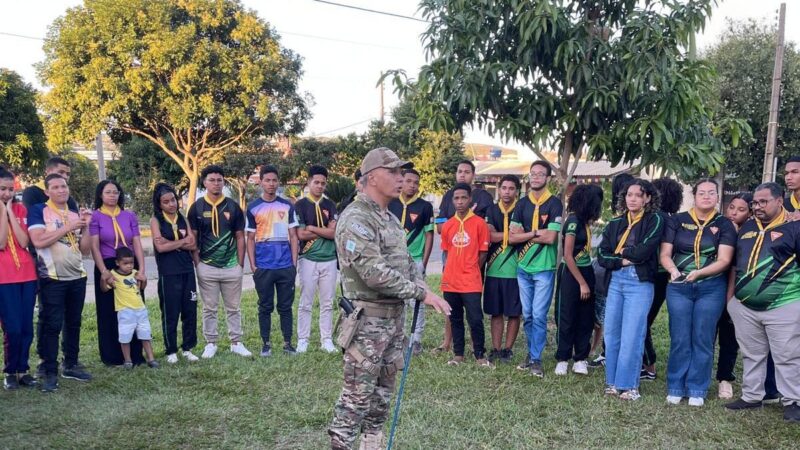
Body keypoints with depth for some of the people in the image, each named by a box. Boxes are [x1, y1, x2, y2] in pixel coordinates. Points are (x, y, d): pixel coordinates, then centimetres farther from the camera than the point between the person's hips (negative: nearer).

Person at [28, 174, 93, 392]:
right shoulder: (38, 211, -3)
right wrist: (69, 227, -16)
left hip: (77, 277, 5)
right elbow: (38, 241, -19)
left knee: (73, 323, 12)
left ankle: (71, 365, 22)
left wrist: (85, 227, -4)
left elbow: (85, 250, 10)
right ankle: (50, 372, 1)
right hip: (52, 279, -5)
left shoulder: (75, 214, 12)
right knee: (51, 325, -4)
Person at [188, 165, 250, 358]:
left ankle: (236, 343, 17)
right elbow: (192, 238, 2)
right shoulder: (197, 208, 0)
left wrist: (240, 264, 0)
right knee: (209, 308, 8)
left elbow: (240, 237, 5)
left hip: (231, 266, 1)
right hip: (206, 267, -1)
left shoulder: (233, 207, 3)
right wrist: (197, 263, -5)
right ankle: (211, 343, 18)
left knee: (234, 308, 8)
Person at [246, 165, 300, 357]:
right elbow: (250, 239, 6)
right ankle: (265, 344, 16)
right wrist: (253, 265, -2)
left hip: (286, 266, 1)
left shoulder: (287, 206, 7)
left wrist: (294, 263, 1)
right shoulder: (253, 208, 5)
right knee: (265, 307, 7)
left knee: (285, 306, 7)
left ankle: (288, 343, 15)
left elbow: (293, 236, 7)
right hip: (263, 267, -1)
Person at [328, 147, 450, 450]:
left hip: (394, 316, 9)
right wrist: (421, 293, -20)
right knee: (357, 394, -3)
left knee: (383, 392, 16)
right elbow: (375, 273, -25)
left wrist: (422, 287, -2)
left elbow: (406, 261, 19)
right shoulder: (356, 219, -17)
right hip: (368, 319, -9)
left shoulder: (391, 218, 14)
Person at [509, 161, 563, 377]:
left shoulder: (554, 204, -5)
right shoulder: (522, 203, 7)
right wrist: (535, 232, -11)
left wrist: (524, 234, -6)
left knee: (539, 316, -4)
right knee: (527, 315, 11)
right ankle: (532, 352, 24)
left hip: (544, 268, -4)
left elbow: (550, 238, -15)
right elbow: (512, 238, 1)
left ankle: (536, 359, 5)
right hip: (523, 267, 4)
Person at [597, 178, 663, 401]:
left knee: (632, 336, -5)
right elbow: (602, 255, 6)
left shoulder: (654, 220, 1)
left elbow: (644, 251, -12)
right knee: (611, 333, 6)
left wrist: (622, 251, 3)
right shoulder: (615, 223, 13)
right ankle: (612, 382, 16)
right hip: (615, 281, 5)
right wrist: (622, 260, -9)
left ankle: (628, 385, 4)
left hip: (639, 282, -5)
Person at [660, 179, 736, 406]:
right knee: (679, 339, 4)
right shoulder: (677, 221, 4)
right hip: (679, 287, 1)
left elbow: (724, 260, -7)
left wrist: (699, 273, -23)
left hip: (711, 288, 0)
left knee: (703, 339, 4)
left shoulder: (724, 225, 2)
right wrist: (673, 270, -21)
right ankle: (675, 388, 14)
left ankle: (697, 390, 15)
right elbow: (665, 254, 0)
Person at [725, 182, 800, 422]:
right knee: (751, 355, 15)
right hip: (745, 306, 6)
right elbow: (735, 263, 19)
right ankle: (751, 396, 25)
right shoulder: (747, 228, 13)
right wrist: (730, 297, 16)